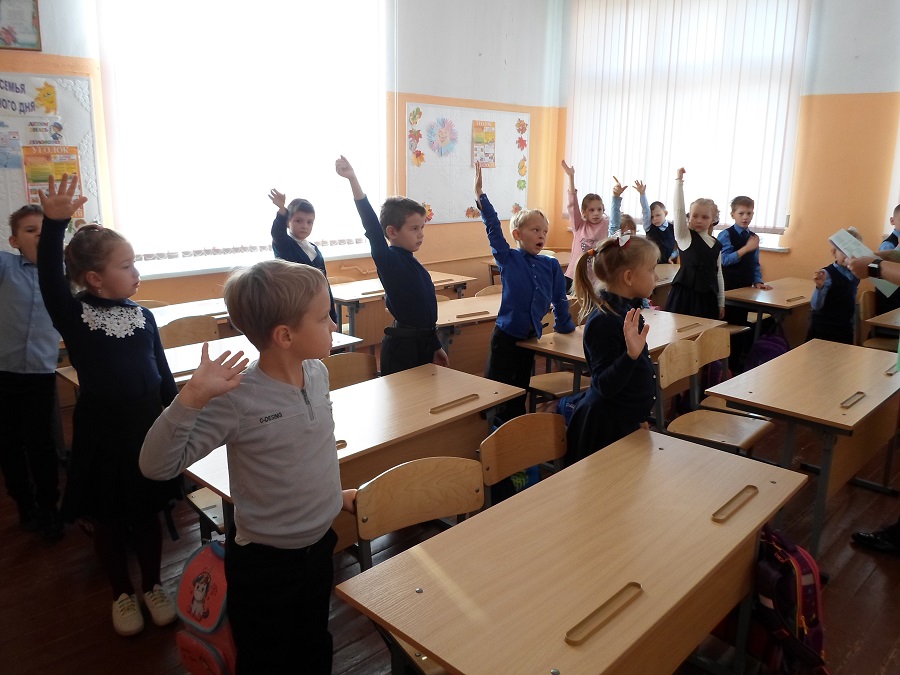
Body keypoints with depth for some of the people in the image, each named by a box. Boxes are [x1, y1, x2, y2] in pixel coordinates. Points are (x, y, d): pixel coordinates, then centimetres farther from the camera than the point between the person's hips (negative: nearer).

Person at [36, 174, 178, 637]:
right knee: (108, 520, 14)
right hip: (101, 433, -2)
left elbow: (162, 375, 4)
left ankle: (153, 586, 36)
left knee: (147, 514, 16)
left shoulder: (143, 316, -1)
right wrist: (54, 224, -42)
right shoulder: (73, 316, -9)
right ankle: (122, 594, 35)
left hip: (148, 428, 2)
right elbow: (49, 279, -28)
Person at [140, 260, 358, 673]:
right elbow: (156, 466, -27)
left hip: (320, 543, 6)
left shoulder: (318, 372, -8)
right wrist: (192, 398, -40)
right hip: (264, 561, -5)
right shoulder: (237, 398, -27)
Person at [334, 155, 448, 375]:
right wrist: (353, 179, -39)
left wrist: (435, 346, 23)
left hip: (423, 342, 8)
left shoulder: (412, 262, 11)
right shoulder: (388, 260, -13)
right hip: (402, 346, -8)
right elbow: (372, 226, -29)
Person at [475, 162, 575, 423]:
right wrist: (481, 196, -22)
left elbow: (559, 299, 12)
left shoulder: (551, 266, 3)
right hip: (505, 336, -4)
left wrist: (565, 326, 20)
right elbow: (494, 228, -15)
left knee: (520, 391, 16)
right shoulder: (508, 259, -7)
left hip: (530, 337, 4)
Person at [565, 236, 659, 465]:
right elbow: (605, 386, -25)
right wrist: (631, 354, -39)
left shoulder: (626, 309, 4)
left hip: (628, 419, 9)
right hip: (608, 424, -9)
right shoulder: (603, 321, -24)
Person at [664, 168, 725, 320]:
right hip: (685, 295, -5)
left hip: (707, 298, 5)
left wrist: (721, 303, 14)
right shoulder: (684, 237, -2)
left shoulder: (716, 245, 10)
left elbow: (718, 275, 14)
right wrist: (679, 181, -19)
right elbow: (679, 209, -14)